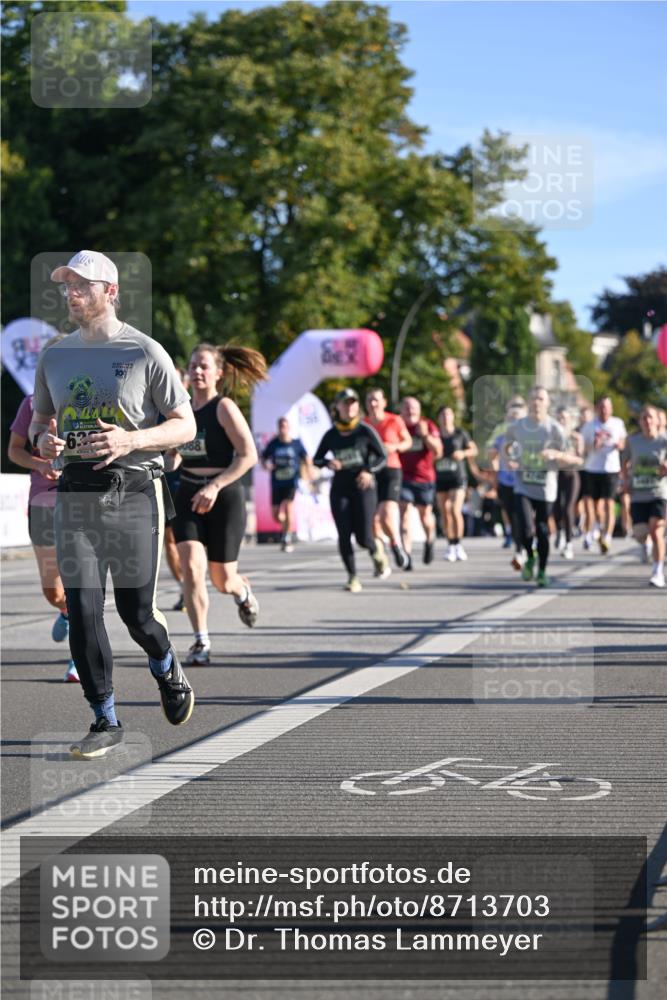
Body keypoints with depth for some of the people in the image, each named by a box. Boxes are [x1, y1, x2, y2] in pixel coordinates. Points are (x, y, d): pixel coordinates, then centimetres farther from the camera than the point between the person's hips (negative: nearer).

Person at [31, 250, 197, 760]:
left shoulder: (145, 351, -2)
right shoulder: (55, 355, 11)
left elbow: (185, 425, -1)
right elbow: (40, 420, 21)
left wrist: (131, 439, -18)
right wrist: (43, 439, -4)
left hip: (133, 489, -3)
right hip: (76, 491, 3)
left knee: (137, 611, -1)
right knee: (82, 609, -5)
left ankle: (168, 670, 34)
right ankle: (105, 721, 6)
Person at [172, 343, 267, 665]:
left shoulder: (224, 408, -10)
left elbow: (248, 454, -16)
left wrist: (215, 486, -22)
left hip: (224, 497, -4)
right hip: (188, 496, 4)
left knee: (222, 580, 4)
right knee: (191, 567, -15)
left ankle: (243, 592, 42)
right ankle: (201, 642, -8)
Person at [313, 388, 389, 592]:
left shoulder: (365, 431, -4)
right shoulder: (331, 435, 3)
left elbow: (383, 457, -1)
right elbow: (317, 459, 13)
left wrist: (369, 471, -19)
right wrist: (328, 463, -10)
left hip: (363, 487, -2)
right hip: (340, 489, 2)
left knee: (363, 538, -7)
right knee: (344, 536, -7)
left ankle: (376, 549, 28)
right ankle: (352, 577, 5)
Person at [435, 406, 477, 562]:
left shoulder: (460, 434, 1)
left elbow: (474, 450, 7)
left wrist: (463, 453, -11)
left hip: (458, 476, -2)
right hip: (440, 478, 2)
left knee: (455, 510, -15)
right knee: (445, 513, 2)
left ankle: (458, 545, -5)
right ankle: (451, 546, 11)